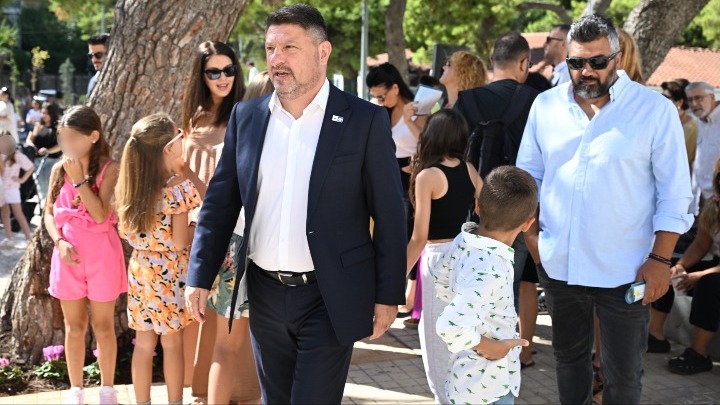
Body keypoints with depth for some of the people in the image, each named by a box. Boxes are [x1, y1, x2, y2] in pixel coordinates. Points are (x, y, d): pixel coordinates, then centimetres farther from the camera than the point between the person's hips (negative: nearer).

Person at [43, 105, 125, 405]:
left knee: (103, 325, 8)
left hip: (101, 254, -4)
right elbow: (49, 213, 7)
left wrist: (79, 179, -19)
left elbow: (100, 215, -19)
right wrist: (60, 242, -9)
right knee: (74, 326, 13)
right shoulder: (59, 169, 3)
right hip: (68, 253, 4)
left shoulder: (109, 169, -10)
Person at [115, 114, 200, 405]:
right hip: (169, 273, -5)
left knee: (143, 342, 13)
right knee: (172, 342, 8)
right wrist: (196, 220, -1)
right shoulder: (178, 187, -17)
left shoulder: (128, 185, 1)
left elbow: (124, 232, 10)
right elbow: (181, 242, -18)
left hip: (140, 270, 5)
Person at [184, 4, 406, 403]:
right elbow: (220, 201, 7)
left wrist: (387, 295, -6)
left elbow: (389, 215, -6)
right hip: (265, 294, 4)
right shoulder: (246, 116, 3)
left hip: (329, 298, -4)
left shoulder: (365, 120, -8)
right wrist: (200, 276, 3)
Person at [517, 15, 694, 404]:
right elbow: (528, 173, 12)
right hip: (558, 266, 4)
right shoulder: (545, 105, 1)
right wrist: (530, 231, 5)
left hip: (625, 271, -3)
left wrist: (660, 259, -11)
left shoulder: (655, 109, -9)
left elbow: (674, 194, -7)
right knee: (568, 358, 20)